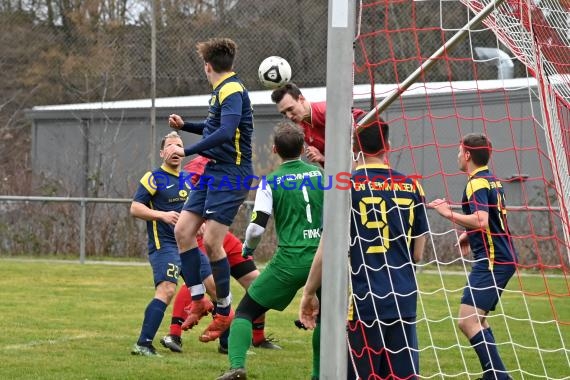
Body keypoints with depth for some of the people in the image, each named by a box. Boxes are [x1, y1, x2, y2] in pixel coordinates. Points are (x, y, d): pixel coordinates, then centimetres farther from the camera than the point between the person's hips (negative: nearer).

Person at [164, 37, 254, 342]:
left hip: (231, 173, -10)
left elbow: (225, 132, -30)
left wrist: (187, 151, -28)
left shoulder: (231, 90, -15)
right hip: (213, 171, 10)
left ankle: (224, 311, 2)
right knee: (183, 231, 4)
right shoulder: (221, 91, 14)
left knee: (211, 242, -11)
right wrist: (184, 126, 30)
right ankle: (199, 300, 11)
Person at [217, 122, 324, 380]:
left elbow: (256, 228, -7)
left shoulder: (271, 182, -2)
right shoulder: (320, 174, 7)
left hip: (289, 260, -3)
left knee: (245, 311, 4)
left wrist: (248, 248, 13)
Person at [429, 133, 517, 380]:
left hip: (491, 261, -10)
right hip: (503, 258, 10)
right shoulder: (492, 181, 17)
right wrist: (469, 235, 29)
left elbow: (481, 221, -28)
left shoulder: (477, 184, -14)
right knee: (477, 319, 19)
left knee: (467, 320, -16)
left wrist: (450, 213, -21)